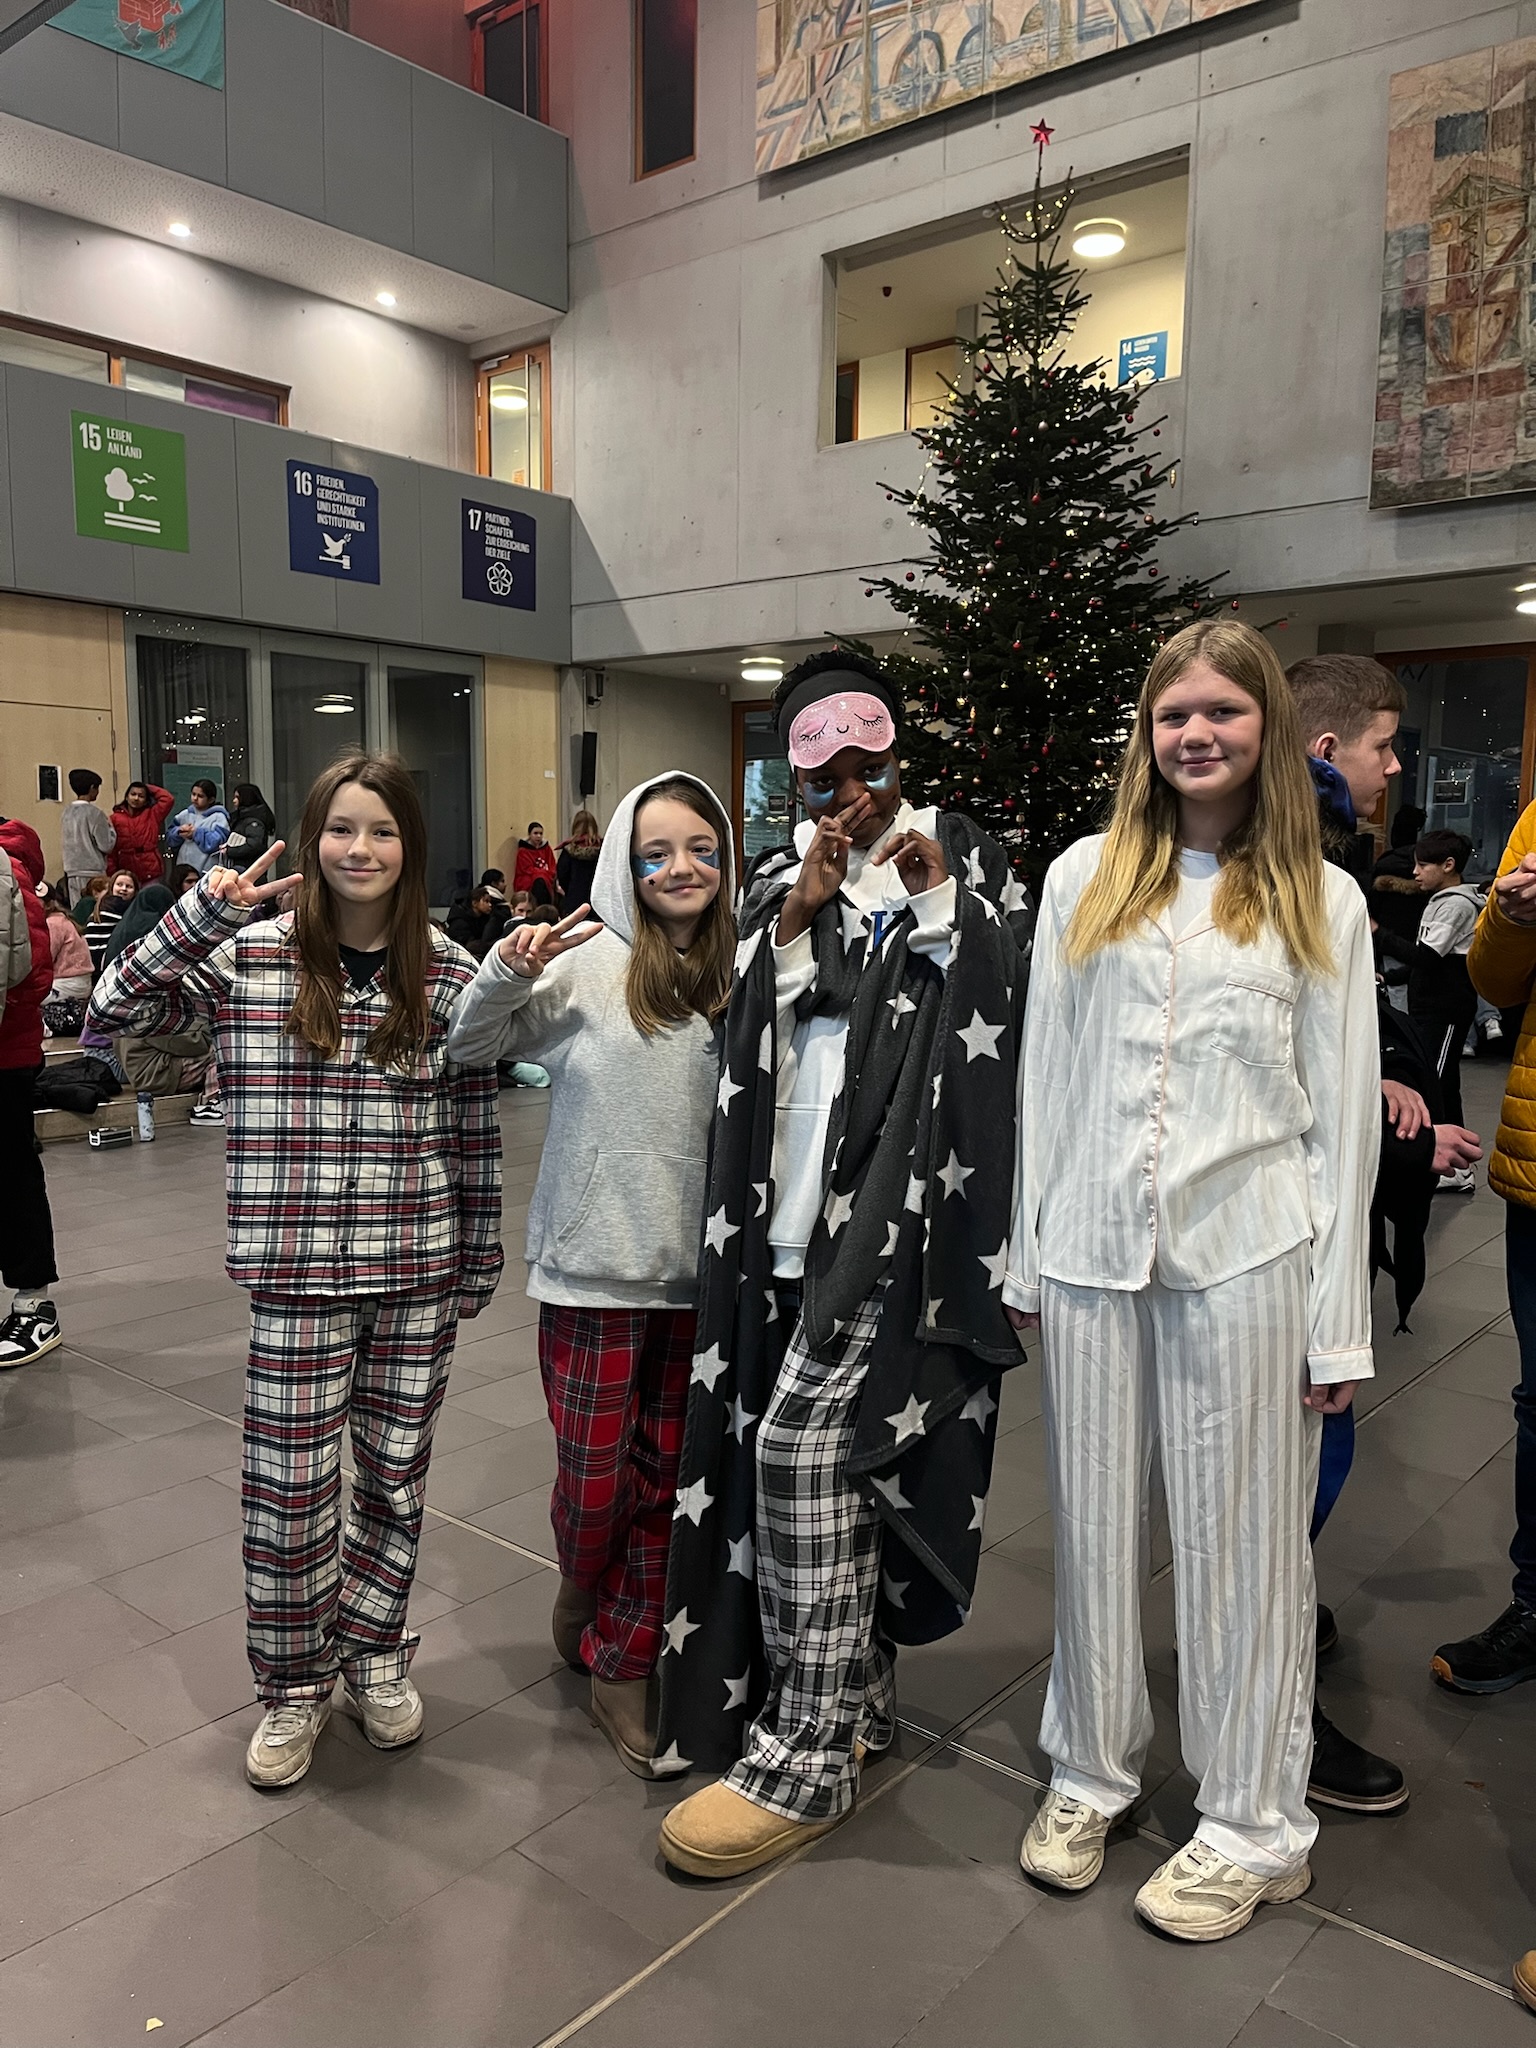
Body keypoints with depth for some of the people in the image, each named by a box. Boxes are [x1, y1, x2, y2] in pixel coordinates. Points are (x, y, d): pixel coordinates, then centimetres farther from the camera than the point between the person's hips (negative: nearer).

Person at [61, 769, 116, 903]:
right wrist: (110, 827, 5)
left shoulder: (67, 812, 9)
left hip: (71, 873, 6)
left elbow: (63, 845, 14)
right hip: (92, 873, -6)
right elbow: (106, 845, -9)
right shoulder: (94, 813, -10)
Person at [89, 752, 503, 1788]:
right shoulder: (248, 956, -2)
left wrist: (479, 1258, 5)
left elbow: (476, 1125, 3)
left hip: (420, 1275, 1)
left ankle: (376, 1650, 39)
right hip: (299, 1280, -1)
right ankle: (294, 1685, 31)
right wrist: (204, 913, -19)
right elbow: (115, 1012, -8)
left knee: (397, 1478, 15)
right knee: (289, 1491, 7)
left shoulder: (449, 972, -1)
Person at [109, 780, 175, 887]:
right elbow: (112, 850, 2)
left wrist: (149, 788, 8)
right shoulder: (115, 818, 5)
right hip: (126, 874, 0)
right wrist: (113, 874, -4)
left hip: (151, 873, 0)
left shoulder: (152, 815, 9)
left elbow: (168, 799, -2)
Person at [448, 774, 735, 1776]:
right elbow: (471, 1046, -2)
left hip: (699, 1268, 2)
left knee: (667, 1478, 11)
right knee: (595, 1480, 8)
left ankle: (625, 1660, 31)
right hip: (595, 1264, -2)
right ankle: (585, 1594, 41)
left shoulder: (745, 974, 1)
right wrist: (507, 971, -21)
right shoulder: (588, 960, -6)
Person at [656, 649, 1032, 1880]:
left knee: (800, 1444, -12)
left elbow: (1008, 1009, -1)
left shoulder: (967, 861, 5)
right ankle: (858, 1698, 30)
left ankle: (807, 1757, 2)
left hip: (900, 1210, -5)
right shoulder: (776, 881, 15)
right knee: (836, 1456, 11)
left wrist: (938, 902, -11)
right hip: (791, 1218, 5)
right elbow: (752, 1031, 7)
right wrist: (798, 917, -5)